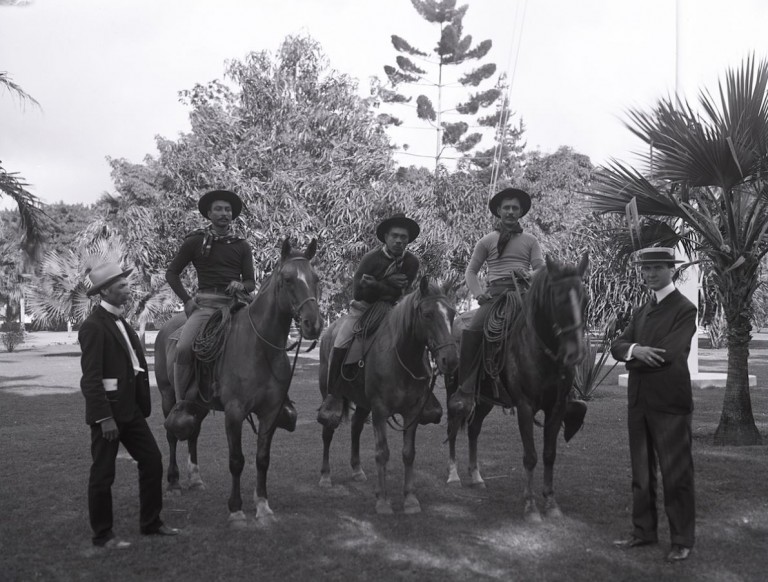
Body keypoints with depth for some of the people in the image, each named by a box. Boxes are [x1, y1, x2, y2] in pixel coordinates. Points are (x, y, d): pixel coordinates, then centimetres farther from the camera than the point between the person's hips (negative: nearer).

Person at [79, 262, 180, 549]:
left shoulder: (120, 321, 12)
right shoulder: (94, 326, -15)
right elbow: (90, 377, -20)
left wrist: (143, 404, 12)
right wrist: (104, 417, -23)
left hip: (130, 408, 9)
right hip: (108, 410, -9)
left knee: (152, 461, 12)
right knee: (103, 474, 4)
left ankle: (150, 521, 24)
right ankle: (102, 535, 17)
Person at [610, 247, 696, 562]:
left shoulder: (685, 309, -9)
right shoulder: (642, 311, 14)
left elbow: (669, 354, -20)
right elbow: (617, 346, 3)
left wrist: (632, 358, -6)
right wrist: (634, 350, -19)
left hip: (669, 404, -7)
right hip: (639, 403, 7)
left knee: (675, 474, 2)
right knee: (641, 472, 15)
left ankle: (682, 541, 13)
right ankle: (643, 531, 27)